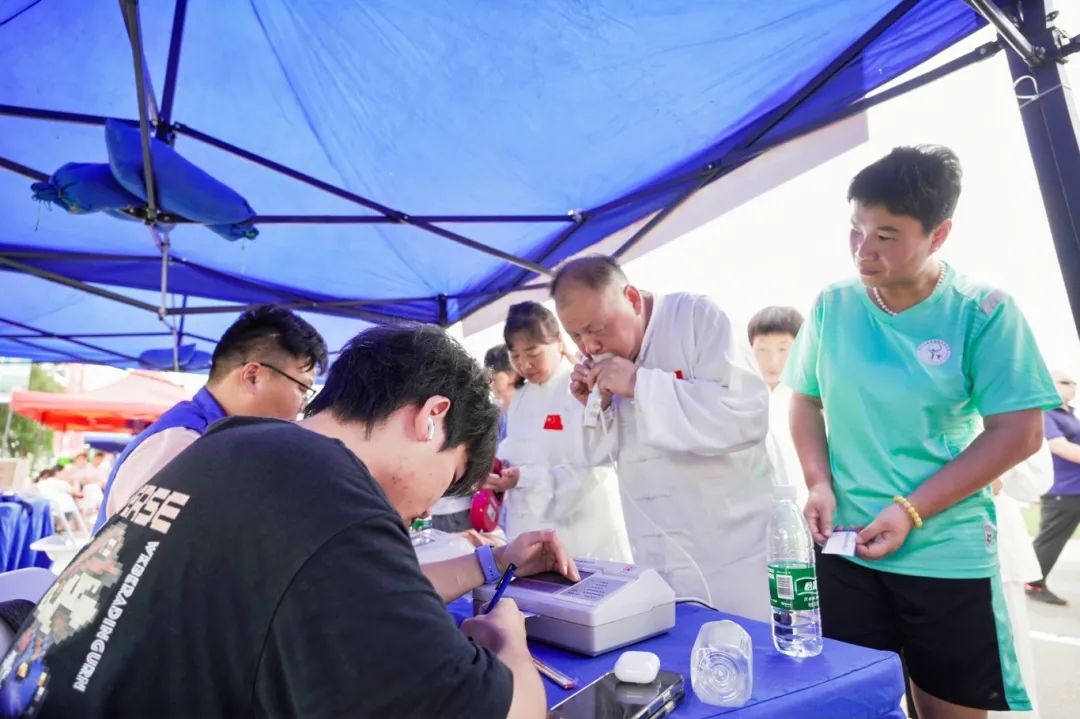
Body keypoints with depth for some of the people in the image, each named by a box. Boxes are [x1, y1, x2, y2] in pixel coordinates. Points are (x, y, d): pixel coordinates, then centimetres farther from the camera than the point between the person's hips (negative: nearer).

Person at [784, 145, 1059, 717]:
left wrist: (910, 511, -16)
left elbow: (1017, 433, -10)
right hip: (844, 547, 2)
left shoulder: (983, 311, -8)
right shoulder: (832, 306, -1)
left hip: (948, 555, -1)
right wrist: (819, 485, -6)